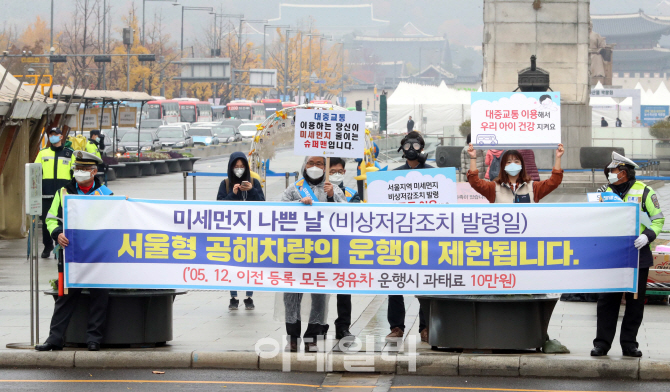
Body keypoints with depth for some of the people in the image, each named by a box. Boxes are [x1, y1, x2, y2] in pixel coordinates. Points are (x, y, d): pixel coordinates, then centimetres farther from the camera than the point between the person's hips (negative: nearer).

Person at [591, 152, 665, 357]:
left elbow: (658, 219, 0)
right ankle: (602, 342, 3)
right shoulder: (608, 192, 10)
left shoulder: (644, 192, -1)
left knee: (635, 300, 3)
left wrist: (647, 236, -16)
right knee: (607, 299, -1)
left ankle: (629, 343, 10)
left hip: (638, 254, -2)